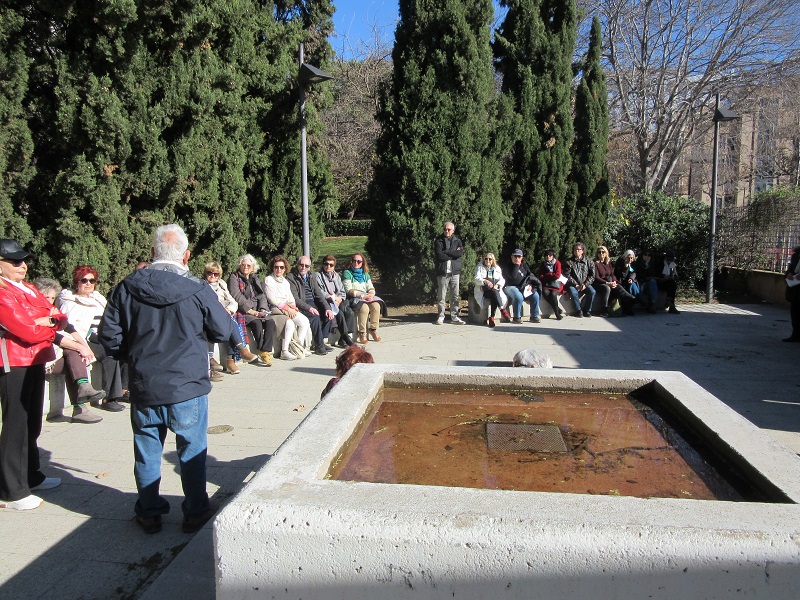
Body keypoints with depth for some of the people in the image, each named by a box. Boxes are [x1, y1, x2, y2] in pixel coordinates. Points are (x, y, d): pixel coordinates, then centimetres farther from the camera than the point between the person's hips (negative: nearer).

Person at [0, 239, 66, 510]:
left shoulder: (31, 290, 15)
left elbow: (60, 318, 9)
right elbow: (28, 332, -20)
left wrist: (49, 320, -12)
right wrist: (53, 325, -3)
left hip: (35, 361, 9)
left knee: (32, 423, 17)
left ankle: (31, 476, 31)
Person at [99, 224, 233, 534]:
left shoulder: (127, 287, -6)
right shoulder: (198, 290, -14)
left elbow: (108, 334, -2)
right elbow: (223, 331, -4)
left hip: (143, 387, 3)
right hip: (187, 386, -2)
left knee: (147, 451, 17)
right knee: (192, 451, 12)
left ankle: (149, 514, 30)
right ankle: (195, 513, 23)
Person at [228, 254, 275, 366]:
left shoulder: (255, 279, 22)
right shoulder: (234, 278, 3)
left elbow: (262, 296, 15)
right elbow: (237, 296, -9)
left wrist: (263, 309, -5)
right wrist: (250, 310, -17)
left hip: (257, 311, 5)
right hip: (242, 311, -5)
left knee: (270, 322, -24)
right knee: (257, 323, -32)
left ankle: (266, 351, -27)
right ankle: (262, 352, -23)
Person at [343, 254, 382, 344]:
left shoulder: (365, 274, 21)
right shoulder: (347, 273, 2)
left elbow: (371, 288, 15)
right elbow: (349, 290, -8)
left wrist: (371, 294, -9)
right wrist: (362, 296, -18)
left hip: (366, 297, 5)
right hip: (353, 298, -5)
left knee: (376, 306, -26)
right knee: (364, 307, -34)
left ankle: (373, 329, -12)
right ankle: (362, 333, -25)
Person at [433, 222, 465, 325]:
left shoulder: (457, 240, 12)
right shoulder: (438, 241, 3)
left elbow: (461, 252, -7)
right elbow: (439, 256, -11)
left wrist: (446, 252, -9)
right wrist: (453, 254, -6)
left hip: (455, 271, 2)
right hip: (442, 272, -2)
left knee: (456, 296, 3)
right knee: (442, 296, -1)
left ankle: (454, 316, 10)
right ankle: (441, 316, 7)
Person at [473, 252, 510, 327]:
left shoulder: (497, 268, 19)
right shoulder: (480, 267, 10)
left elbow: (502, 280, 8)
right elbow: (476, 279, -4)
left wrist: (497, 285, -15)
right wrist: (485, 281, -24)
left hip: (495, 290, 2)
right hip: (483, 291, -2)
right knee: (493, 293, -36)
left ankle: (491, 318, -35)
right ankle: (503, 310, -38)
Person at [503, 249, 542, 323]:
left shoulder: (524, 266, 14)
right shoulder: (508, 266, -5)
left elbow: (530, 276, 13)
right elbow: (513, 276, -22)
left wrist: (530, 285, -5)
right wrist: (516, 265, -19)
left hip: (523, 287, 6)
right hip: (510, 287, -6)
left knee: (535, 295, -16)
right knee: (519, 297, -36)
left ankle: (534, 316, -3)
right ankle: (517, 317, -18)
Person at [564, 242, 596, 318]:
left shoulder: (589, 262, 7)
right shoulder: (569, 262, 2)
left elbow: (592, 275, 3)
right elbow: (567, 275, -4)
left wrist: (585, 284, -11)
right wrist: (575, 285, -14)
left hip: (585, 284, 2)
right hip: (573, 285, -2)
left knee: (592, 291, -26)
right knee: (573, 292, -33)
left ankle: (587, 310, -9)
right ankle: (579, 310, -15)